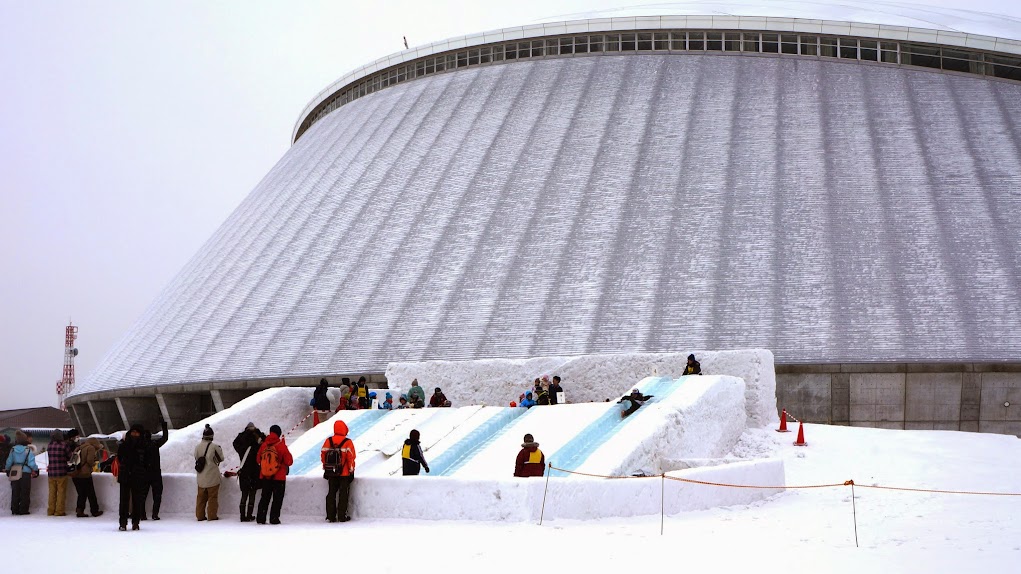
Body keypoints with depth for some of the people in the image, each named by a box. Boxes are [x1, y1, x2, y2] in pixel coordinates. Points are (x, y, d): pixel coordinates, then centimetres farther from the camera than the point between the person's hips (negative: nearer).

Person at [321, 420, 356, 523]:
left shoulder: (328, 441, -1)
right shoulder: (348, 443, -11)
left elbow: (323, 456, 4)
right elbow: (351, 458, -12)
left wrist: (326, 469, 15)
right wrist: (351, 471, 1)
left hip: (331, 473, 3)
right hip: (344, 474, -3)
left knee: (331, 493, 12)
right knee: (343, 494, 4)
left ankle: (331, 516, 12)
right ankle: (342, 516, 3)